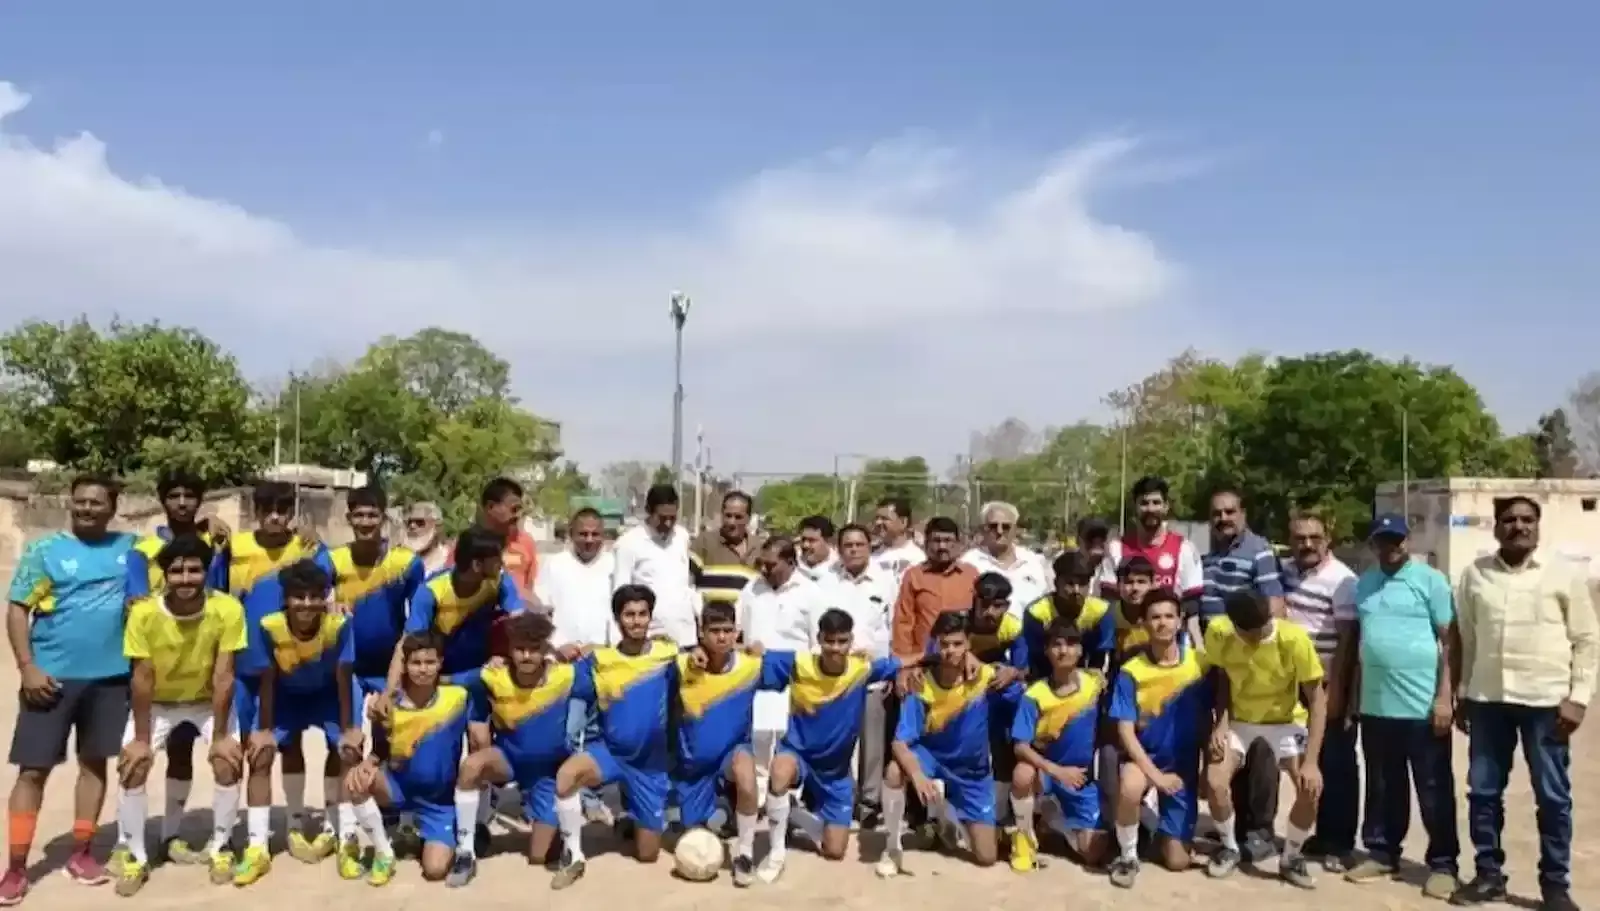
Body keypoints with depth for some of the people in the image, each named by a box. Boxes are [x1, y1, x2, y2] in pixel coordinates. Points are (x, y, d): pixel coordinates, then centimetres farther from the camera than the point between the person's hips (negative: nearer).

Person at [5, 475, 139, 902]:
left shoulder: (131, 547, 6)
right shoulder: (45, 550, -1)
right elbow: (17, 610, -3)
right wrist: (27, 666, -12)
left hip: (110, 677, 2)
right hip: (51, 676, -2)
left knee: (94, 762, 12)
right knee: (33, 769, 1)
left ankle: (81, 854, 25)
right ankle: (16, 868, 10)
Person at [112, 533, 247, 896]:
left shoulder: (227, 610, -31)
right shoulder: (143, 613, -30)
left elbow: (223, 676, -24)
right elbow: (142, 678, -20)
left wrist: (220, 736, -19)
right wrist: (141, 739, -15)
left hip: (209, 700, 0)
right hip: (157, 702, 1)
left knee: (228, 765, -12)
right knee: (132, 769, -11)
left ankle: (220, 848, 10)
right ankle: (134, 856, 10)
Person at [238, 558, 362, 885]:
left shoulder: (340, 624, -35)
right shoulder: (269, 627, -32)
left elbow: (344, 678, -23)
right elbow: (267, 680, -18)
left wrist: (349, 729, -17)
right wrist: (264, 729, -11)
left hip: (328, 691, -1)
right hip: (286, 693, 1)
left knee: (347, 753, -13)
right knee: (261, 756, -12)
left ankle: (346, 839, -1)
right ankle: (257, 848, -4)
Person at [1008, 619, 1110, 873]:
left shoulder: (1096, 683, -10)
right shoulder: (1034, 695, -17)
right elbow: (1020, 746, -20)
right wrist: (1057, 771, -32)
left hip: (1083, 776, 2)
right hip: (1046, 770, -2)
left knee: (1094, 855, -8)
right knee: (1023, 774, -38)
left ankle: (1056, 816, 23)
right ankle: (1025, 838, -10)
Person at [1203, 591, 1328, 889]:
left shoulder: (1295, 639, -31)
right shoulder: (1217, 632, -25)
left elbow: (1317, 699, -22)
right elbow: (1222, 678, -5)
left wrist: (1311, 761, -27)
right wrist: (1221, 723, -18)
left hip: (1286, 721, -1)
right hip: (1238, 719, 1)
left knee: (1311, 789, -20)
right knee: (1215, 782, -19)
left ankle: (1291, 858, 7)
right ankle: (1229, 848, 10)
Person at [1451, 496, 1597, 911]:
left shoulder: (1564, 573, 1)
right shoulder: (1475, 574, 7)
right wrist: (1462, 695, 9)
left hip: (1546, 700, -2)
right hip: (1488, 698, 2)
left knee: (1553, 797, 4)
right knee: (1483, 792, 8)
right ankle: (1489, 875, 20)